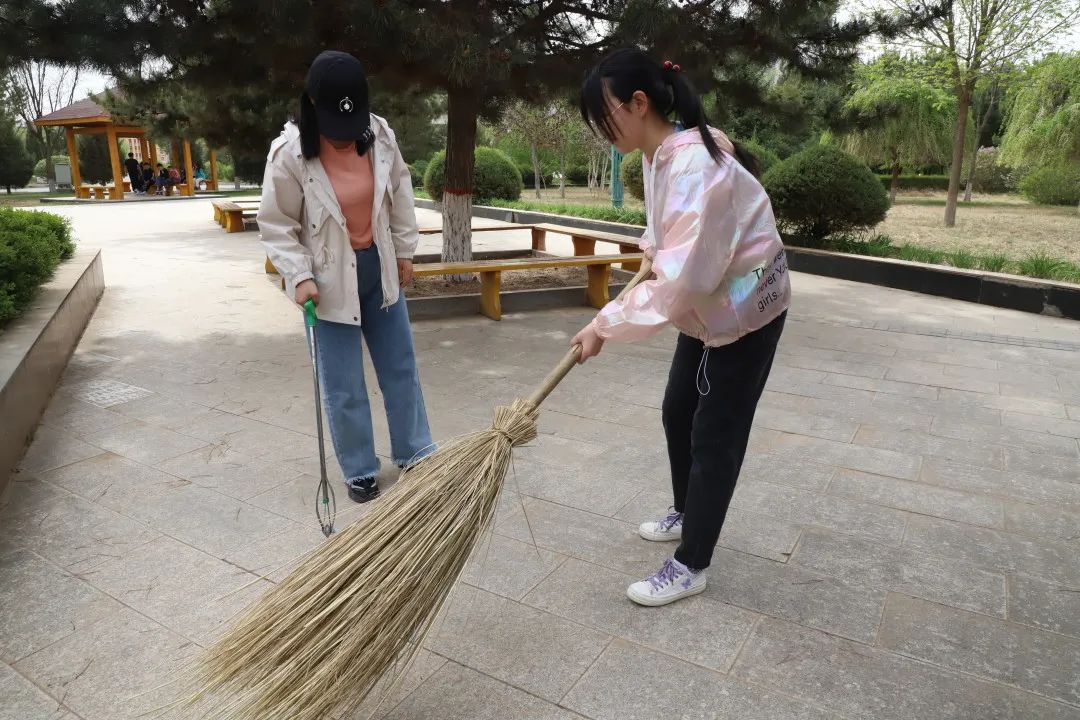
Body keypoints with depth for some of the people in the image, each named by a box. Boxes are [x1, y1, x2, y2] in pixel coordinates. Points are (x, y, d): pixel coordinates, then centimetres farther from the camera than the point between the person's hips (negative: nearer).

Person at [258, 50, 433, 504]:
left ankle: (414, 452, 31)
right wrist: (299, 277, -18)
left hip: (379, 270, 4)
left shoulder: (380, 134, -6)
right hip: (331, 281, -4)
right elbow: (276, 224, -9)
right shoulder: (289, 152, -16)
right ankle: (359, 471, 22)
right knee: (344, 386, 3)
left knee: (401, 367, 14)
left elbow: (400, 192, 6)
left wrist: (404, 251, 9)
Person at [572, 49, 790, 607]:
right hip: (709, 304, 9)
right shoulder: (660, 151, -1)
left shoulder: (694, 166, -31)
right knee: (678, 413, 18)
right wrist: (655, 246, 17)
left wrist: (607, 324, -32)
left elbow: (680, 279, -36)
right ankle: (687, 515, 39)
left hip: (744, 309, -9)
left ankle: (690, 566, 13)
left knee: (715, 436, -1)